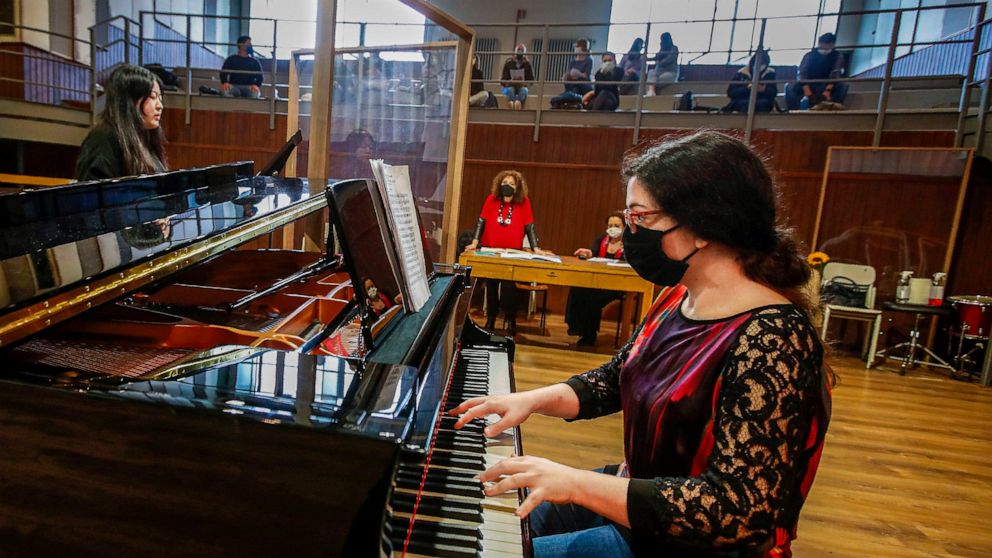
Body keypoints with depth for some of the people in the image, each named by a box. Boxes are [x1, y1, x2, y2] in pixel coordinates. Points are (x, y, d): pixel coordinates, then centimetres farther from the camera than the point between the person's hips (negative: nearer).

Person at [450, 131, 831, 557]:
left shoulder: (772, 340, -30)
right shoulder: (680, 299, -2)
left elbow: (738, 511, -32)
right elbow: (614, 379, 8)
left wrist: (574, 483, -33)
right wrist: (534, 399, -6)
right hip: (637, 496, 8)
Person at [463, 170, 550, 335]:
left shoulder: (524, 202, -7)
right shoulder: (492, 199, -5)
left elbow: (529, 226, -4)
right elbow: (481, 221, -2)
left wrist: (536, 249, -10)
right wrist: (474, 242, -11)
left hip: (513, 252, -1)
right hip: (490, 250, 2)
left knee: (509, 286, -5)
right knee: (491, 285, 12)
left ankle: (510, 320, 15)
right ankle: (490, 319, 28)